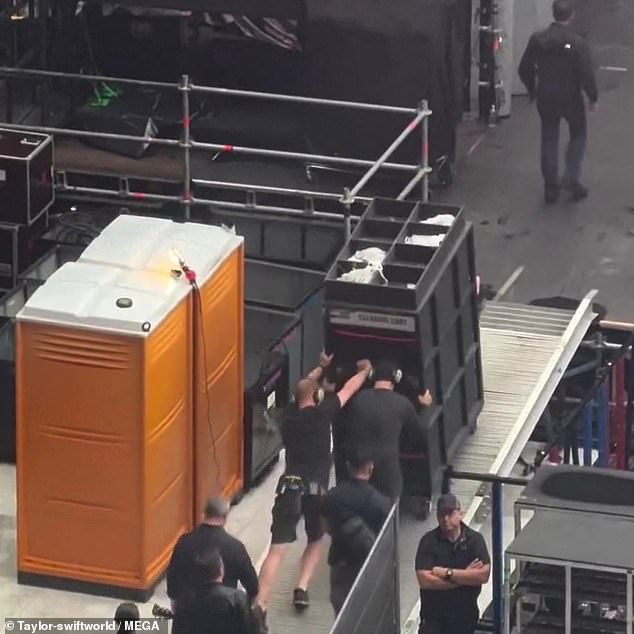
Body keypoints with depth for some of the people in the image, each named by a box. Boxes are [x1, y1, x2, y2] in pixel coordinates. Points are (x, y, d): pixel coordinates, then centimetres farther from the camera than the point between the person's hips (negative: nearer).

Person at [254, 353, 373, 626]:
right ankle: (302, 589, 5)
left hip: (289, 487, 2)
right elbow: (348, 390, 13)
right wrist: (365, 370, 31)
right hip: (315, 489, -2)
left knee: (277, 548, -8)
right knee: (314, 542, 25)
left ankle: (260, 605, -22)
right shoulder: (321, 414, 0)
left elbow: (305, 388, 33)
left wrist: (320, 368, 47)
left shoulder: (291, 414, 12)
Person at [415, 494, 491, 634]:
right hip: (434, 614, -2)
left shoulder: (475, 539, -6)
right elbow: (425, 580, -18)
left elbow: (483, 575, -18)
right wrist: (465, 577, -17)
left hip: (465, 613, 2)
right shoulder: (429, 541, -9)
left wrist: (447, 573, -21)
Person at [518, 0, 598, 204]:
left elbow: (525, 69, 0)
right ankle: (571, 179, 10)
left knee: (549, 139, 16)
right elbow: (587, 74, -19)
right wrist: (593, 97, -3)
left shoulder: (537, 40, -8)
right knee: (578, 136, 19)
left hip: (546, 99, 3)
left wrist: (533, 90, 17)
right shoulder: (578, 43, -20)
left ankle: (551, 187, 18)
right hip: (571, 99, -3)